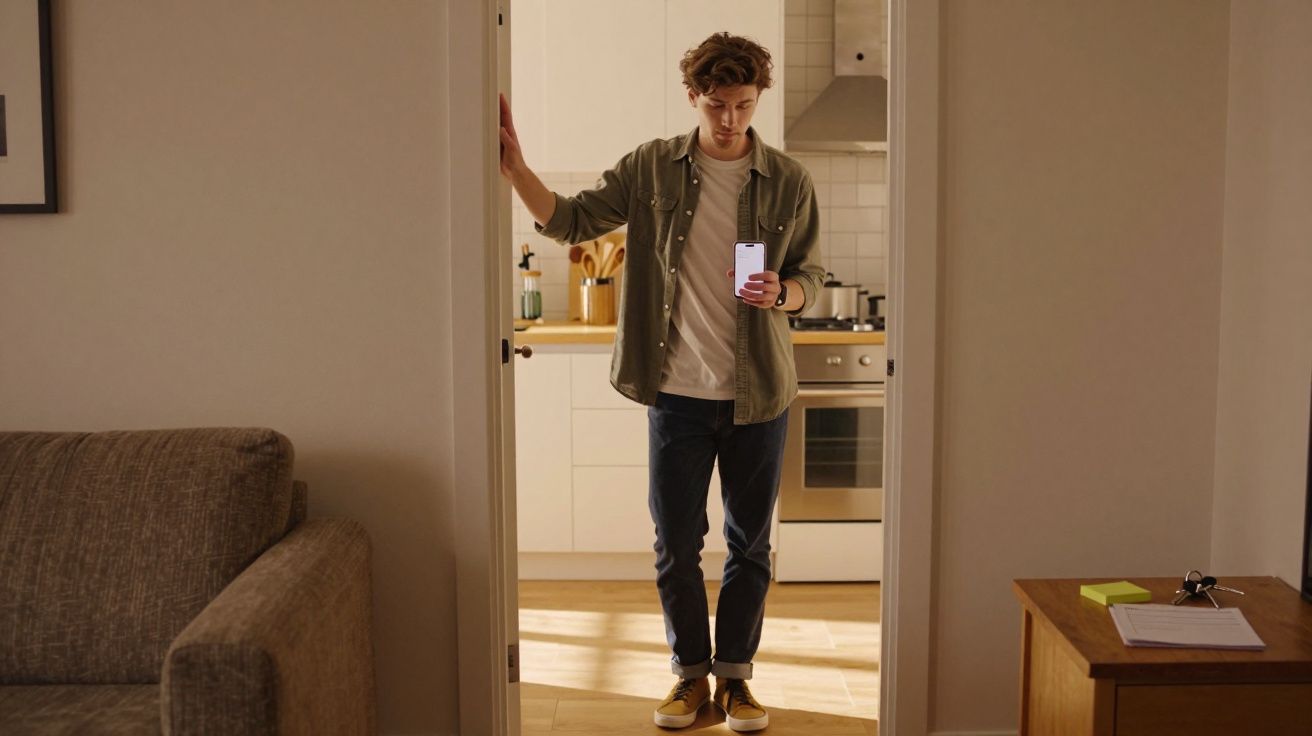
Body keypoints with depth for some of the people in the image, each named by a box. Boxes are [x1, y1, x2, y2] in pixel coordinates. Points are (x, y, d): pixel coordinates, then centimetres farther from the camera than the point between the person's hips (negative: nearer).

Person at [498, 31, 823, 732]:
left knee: (749, 544, 11)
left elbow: (809, 277, 6)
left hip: (758, 392, 0)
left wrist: (780, 294, -16)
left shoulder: (789, 182, 0)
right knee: (676, 545, 8)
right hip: (677, 391, 0)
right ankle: (690, 670, 27)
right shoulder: (652, 167, 0)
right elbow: (567, 220, 0)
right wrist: (514, 167, -14)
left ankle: (734, 671, 28)